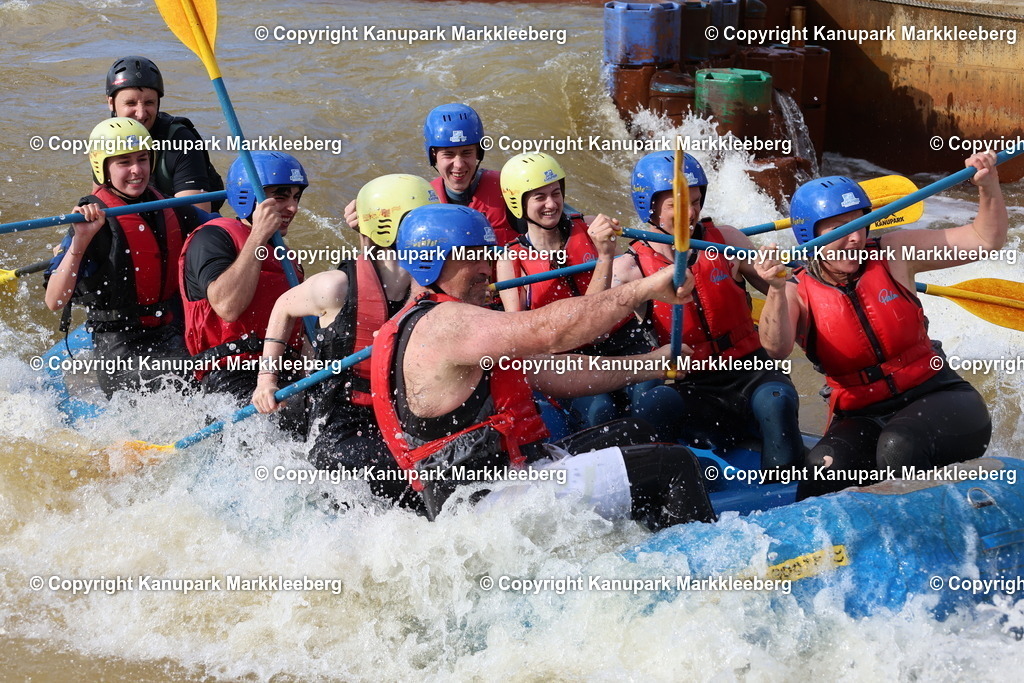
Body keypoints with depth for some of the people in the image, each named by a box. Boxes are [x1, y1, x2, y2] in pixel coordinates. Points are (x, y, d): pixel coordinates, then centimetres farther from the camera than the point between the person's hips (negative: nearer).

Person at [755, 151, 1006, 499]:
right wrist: (777, 292, -40)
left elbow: (986, 241, 2)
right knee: (825, 464, -32)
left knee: (898, 445, -34)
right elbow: (778, 349, -23)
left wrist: (988, 187, -15)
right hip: (862, 419, 0)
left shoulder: (893, 254, 2)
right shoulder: (798, 292, -2)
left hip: (935, 397, 0)